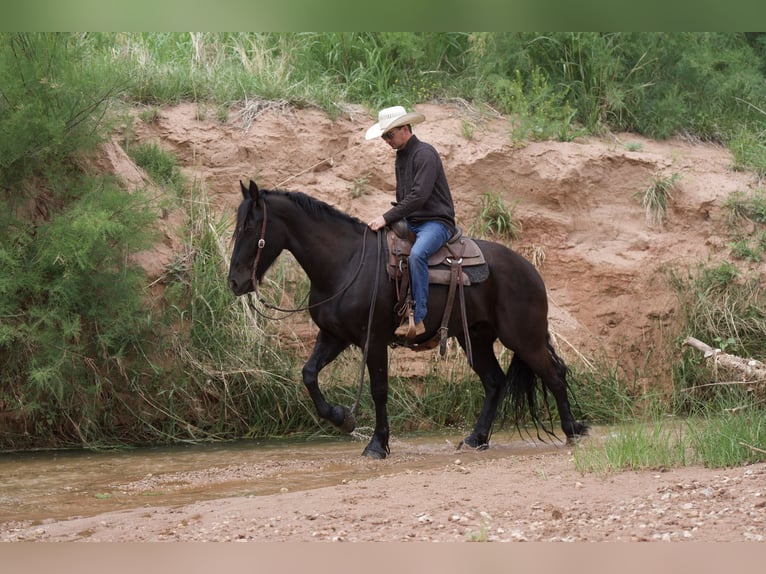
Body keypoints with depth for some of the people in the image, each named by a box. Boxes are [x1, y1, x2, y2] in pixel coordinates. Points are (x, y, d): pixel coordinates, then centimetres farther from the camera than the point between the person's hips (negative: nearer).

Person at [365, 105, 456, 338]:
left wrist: (387, 218, -22)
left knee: (417, 253, -37)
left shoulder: (425, 153, -13)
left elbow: (419, 196, -23)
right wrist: (389, 219, 10)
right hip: (410, 223, 10)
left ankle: (418, 318, -38)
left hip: (436, 221, -10)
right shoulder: (401, 157, 16)